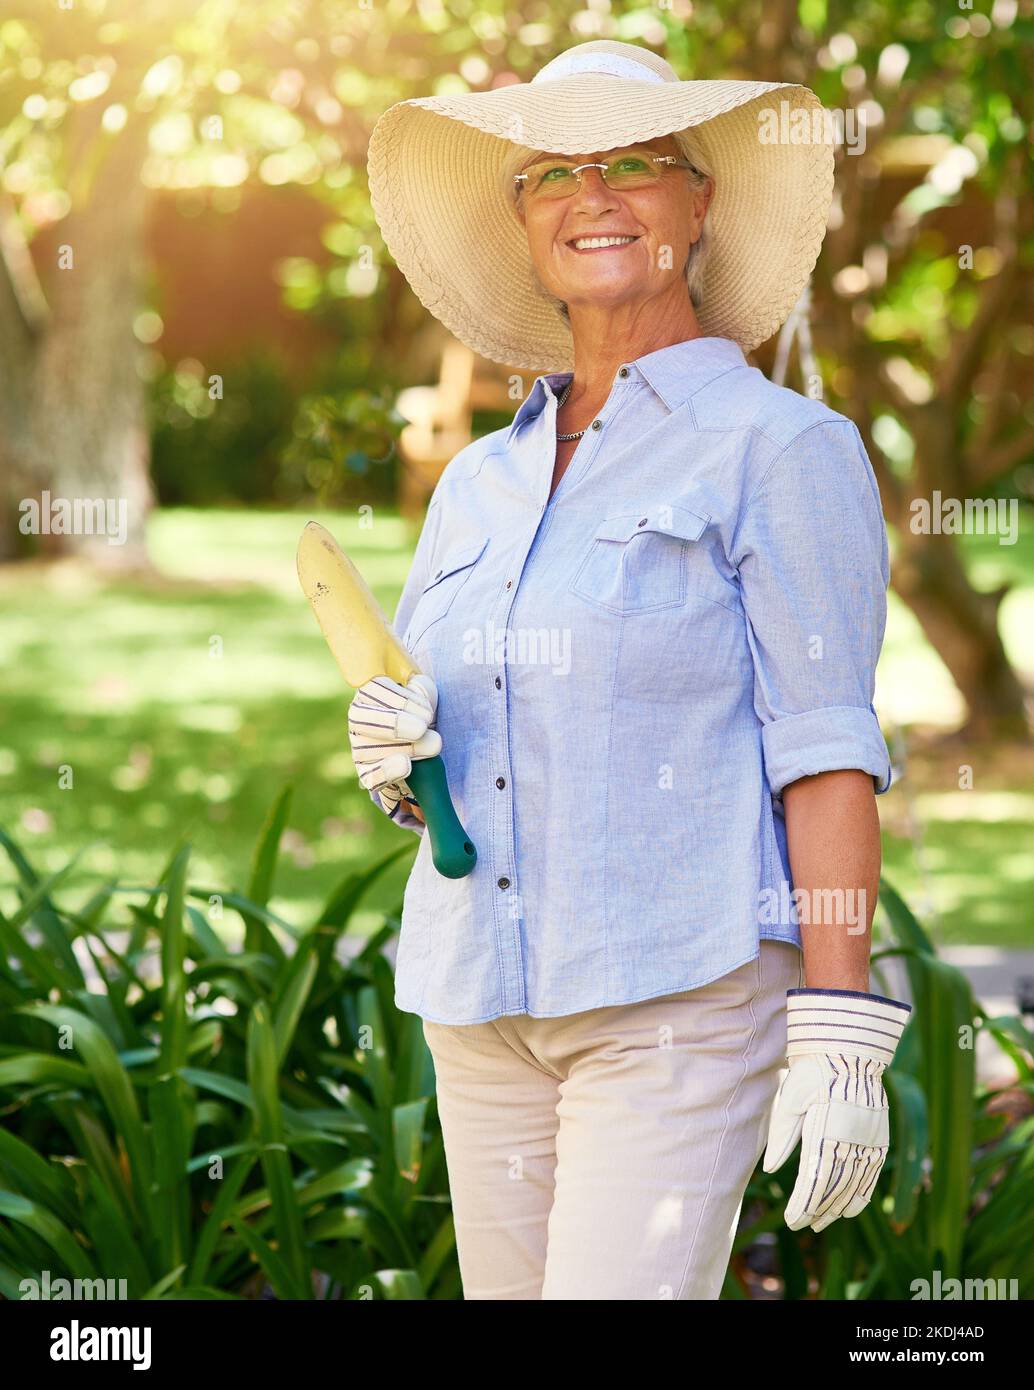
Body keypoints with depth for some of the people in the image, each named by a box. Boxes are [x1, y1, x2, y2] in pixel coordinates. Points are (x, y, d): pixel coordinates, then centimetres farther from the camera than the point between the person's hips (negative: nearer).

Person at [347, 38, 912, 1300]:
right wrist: (390, 752, -3)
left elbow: (826, 750, -8)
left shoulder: (780, 448, -3)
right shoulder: (481, 483, 15)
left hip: (683, 996, -6)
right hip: (484, 1005, 6)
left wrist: (839, 1039, -15)